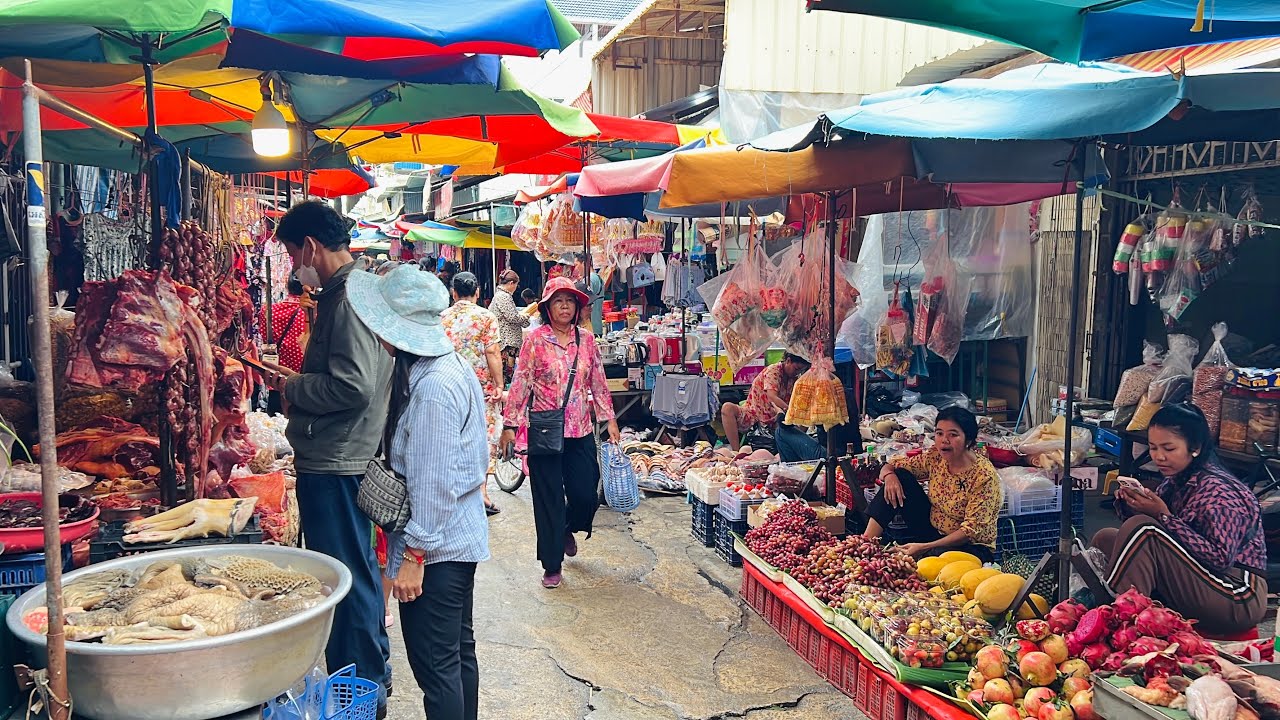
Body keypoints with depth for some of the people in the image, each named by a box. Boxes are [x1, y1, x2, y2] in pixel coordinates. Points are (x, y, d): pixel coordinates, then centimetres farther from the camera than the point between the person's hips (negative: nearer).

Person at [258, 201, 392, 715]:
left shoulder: (348, 297, -18)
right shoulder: (351, 289, 14)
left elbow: (353, 385, -26)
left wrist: (293, 390, -12)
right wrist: (296, 380, 12)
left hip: (334, 464, -11)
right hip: (346, 457, 11)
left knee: (346, 578, 0)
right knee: (357, 570, 20)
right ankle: (374, 670, 35)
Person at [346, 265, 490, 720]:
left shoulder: (432, 387, -23)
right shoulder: (453, 366, 6)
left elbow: (433, 482, -23)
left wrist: (415, 554, -17)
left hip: (436, 546, -10)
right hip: (461, 537, 10)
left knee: (435, 665, 1)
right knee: (459, 652, 20)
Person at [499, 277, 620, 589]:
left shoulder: (587, 340, 6)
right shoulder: (535, 340, -5)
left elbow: (598, 383, 11)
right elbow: (520, 384, -5)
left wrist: (610, 419, 7)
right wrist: (510, 425, -8)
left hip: (581, 431, 3)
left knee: (586, 495, 2)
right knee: (549, 499, 3)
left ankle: (569, 530, 37)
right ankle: (552, 566, 16)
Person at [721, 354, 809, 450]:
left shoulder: (794, 379, 8)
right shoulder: (773, 371, -13)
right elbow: (772, 397, -28)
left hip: (771, 419, 5)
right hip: (752, 415, -5)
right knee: (728, 408, -35)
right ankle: (736, 452, -39)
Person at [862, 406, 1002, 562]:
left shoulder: (984, 476, -22)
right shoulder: (935, 457, -5)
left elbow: (972, 531, -25)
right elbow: (890, 466, 5)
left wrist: (924, 547, -32)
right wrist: (889, 476, -21)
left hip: (972, 546, -6)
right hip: (934, 532, 7)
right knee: (899, 477, -10)